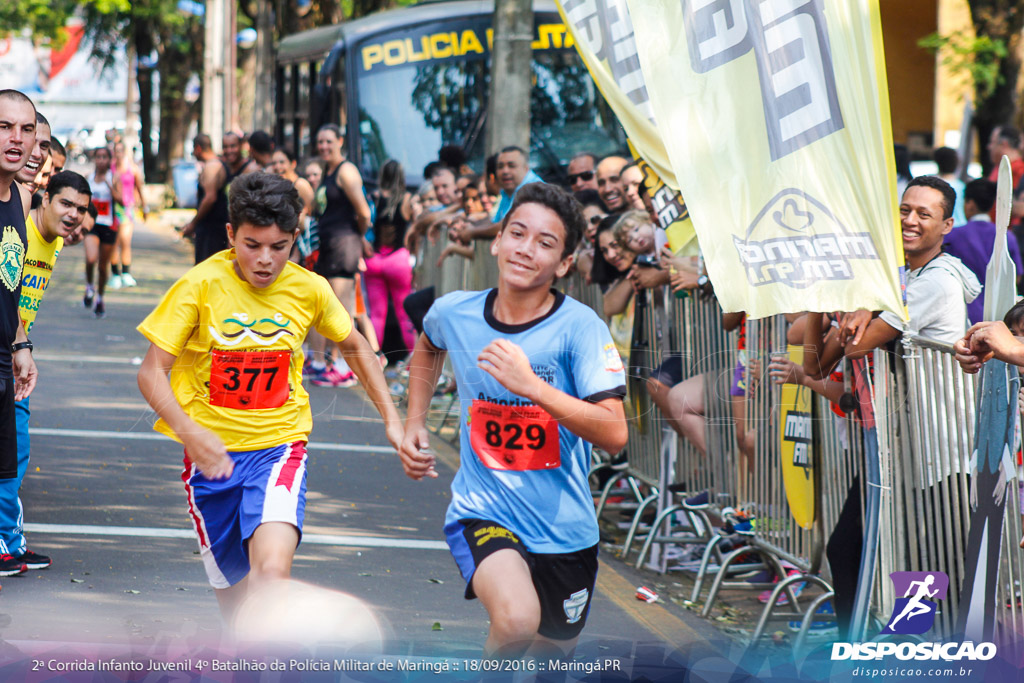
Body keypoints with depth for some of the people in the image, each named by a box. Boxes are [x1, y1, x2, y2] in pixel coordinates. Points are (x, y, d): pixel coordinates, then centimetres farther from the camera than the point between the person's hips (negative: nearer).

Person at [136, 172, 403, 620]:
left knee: (272, 570, -27)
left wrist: (391, 420, 11)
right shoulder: (200, 286, -12)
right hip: (212, 455, 0)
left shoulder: (309, 290, -4)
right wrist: (190, 432, -29)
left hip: (279, 447, 0)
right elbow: (151, 372, -12)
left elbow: (355, 347, 16)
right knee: (233, 589, 11)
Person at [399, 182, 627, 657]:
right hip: (481, 511, -1)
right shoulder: (454, 313, -5)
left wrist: (532, 386, -32)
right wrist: (413, 424, 14)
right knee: (516, 621, -31)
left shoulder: (580, 328, -15)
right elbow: (428, 348, 23)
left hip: (564, 526, 1)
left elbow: (613, 435, -24)